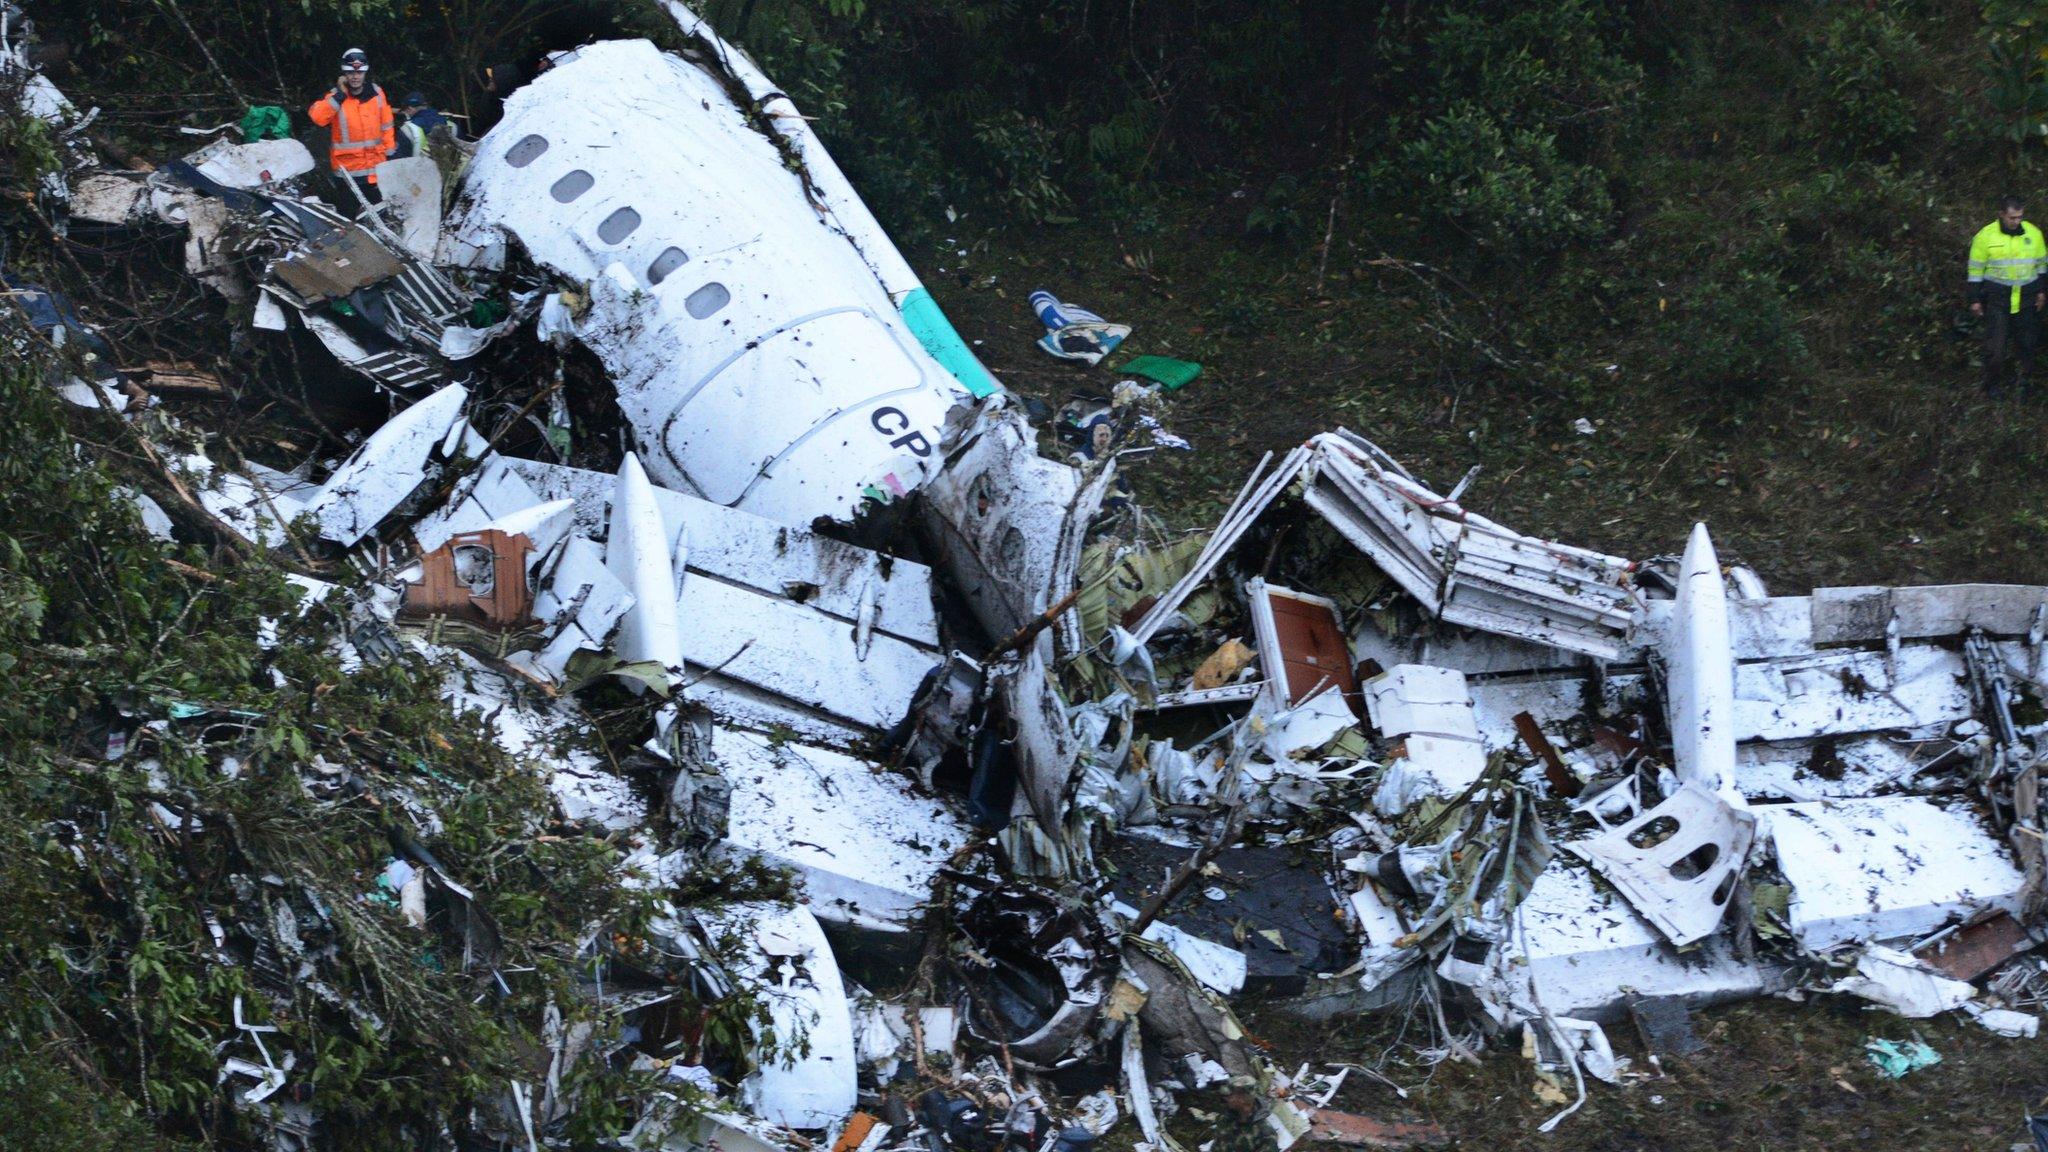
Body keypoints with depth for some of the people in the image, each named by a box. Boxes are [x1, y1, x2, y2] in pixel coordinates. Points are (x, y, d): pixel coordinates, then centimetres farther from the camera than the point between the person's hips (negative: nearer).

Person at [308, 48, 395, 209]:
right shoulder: (335, 97, -5)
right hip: (347, 170, -2)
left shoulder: (376, 93, 2)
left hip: (376, 168, 3)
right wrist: (340, 96, -22)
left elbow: (386, 125, 10)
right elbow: (318, 117, -23)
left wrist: (390, 152, 9)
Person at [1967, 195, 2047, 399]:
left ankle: (2021, 380, 23)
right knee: (1995, 345, -5)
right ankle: (1993, 384, 10)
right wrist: (1975, 300, -1)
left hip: (2026, 298, 3)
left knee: (2026, 342, 7)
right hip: (1996, 297, -3)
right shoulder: (1986, 236, -6)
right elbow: (1976, 269, -1)